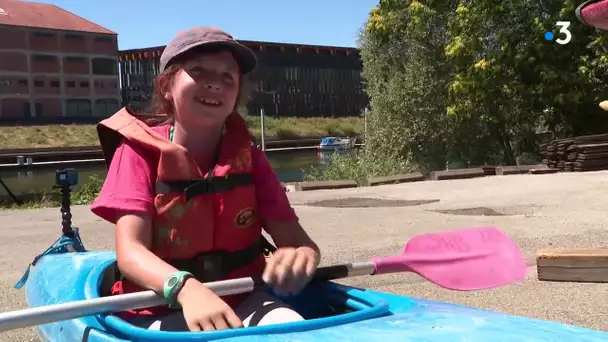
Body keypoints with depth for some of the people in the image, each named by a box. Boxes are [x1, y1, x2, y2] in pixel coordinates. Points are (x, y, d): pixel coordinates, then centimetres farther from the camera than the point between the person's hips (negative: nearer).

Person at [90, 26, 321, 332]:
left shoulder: (248, 157, 2)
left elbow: (295, 238, -5)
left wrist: (301, 255, -31)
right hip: (161, 312, -2)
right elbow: (130, 250, -19)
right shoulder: (141, 152, -7)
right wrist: (187, 289, -40)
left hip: (242, 302, 2)